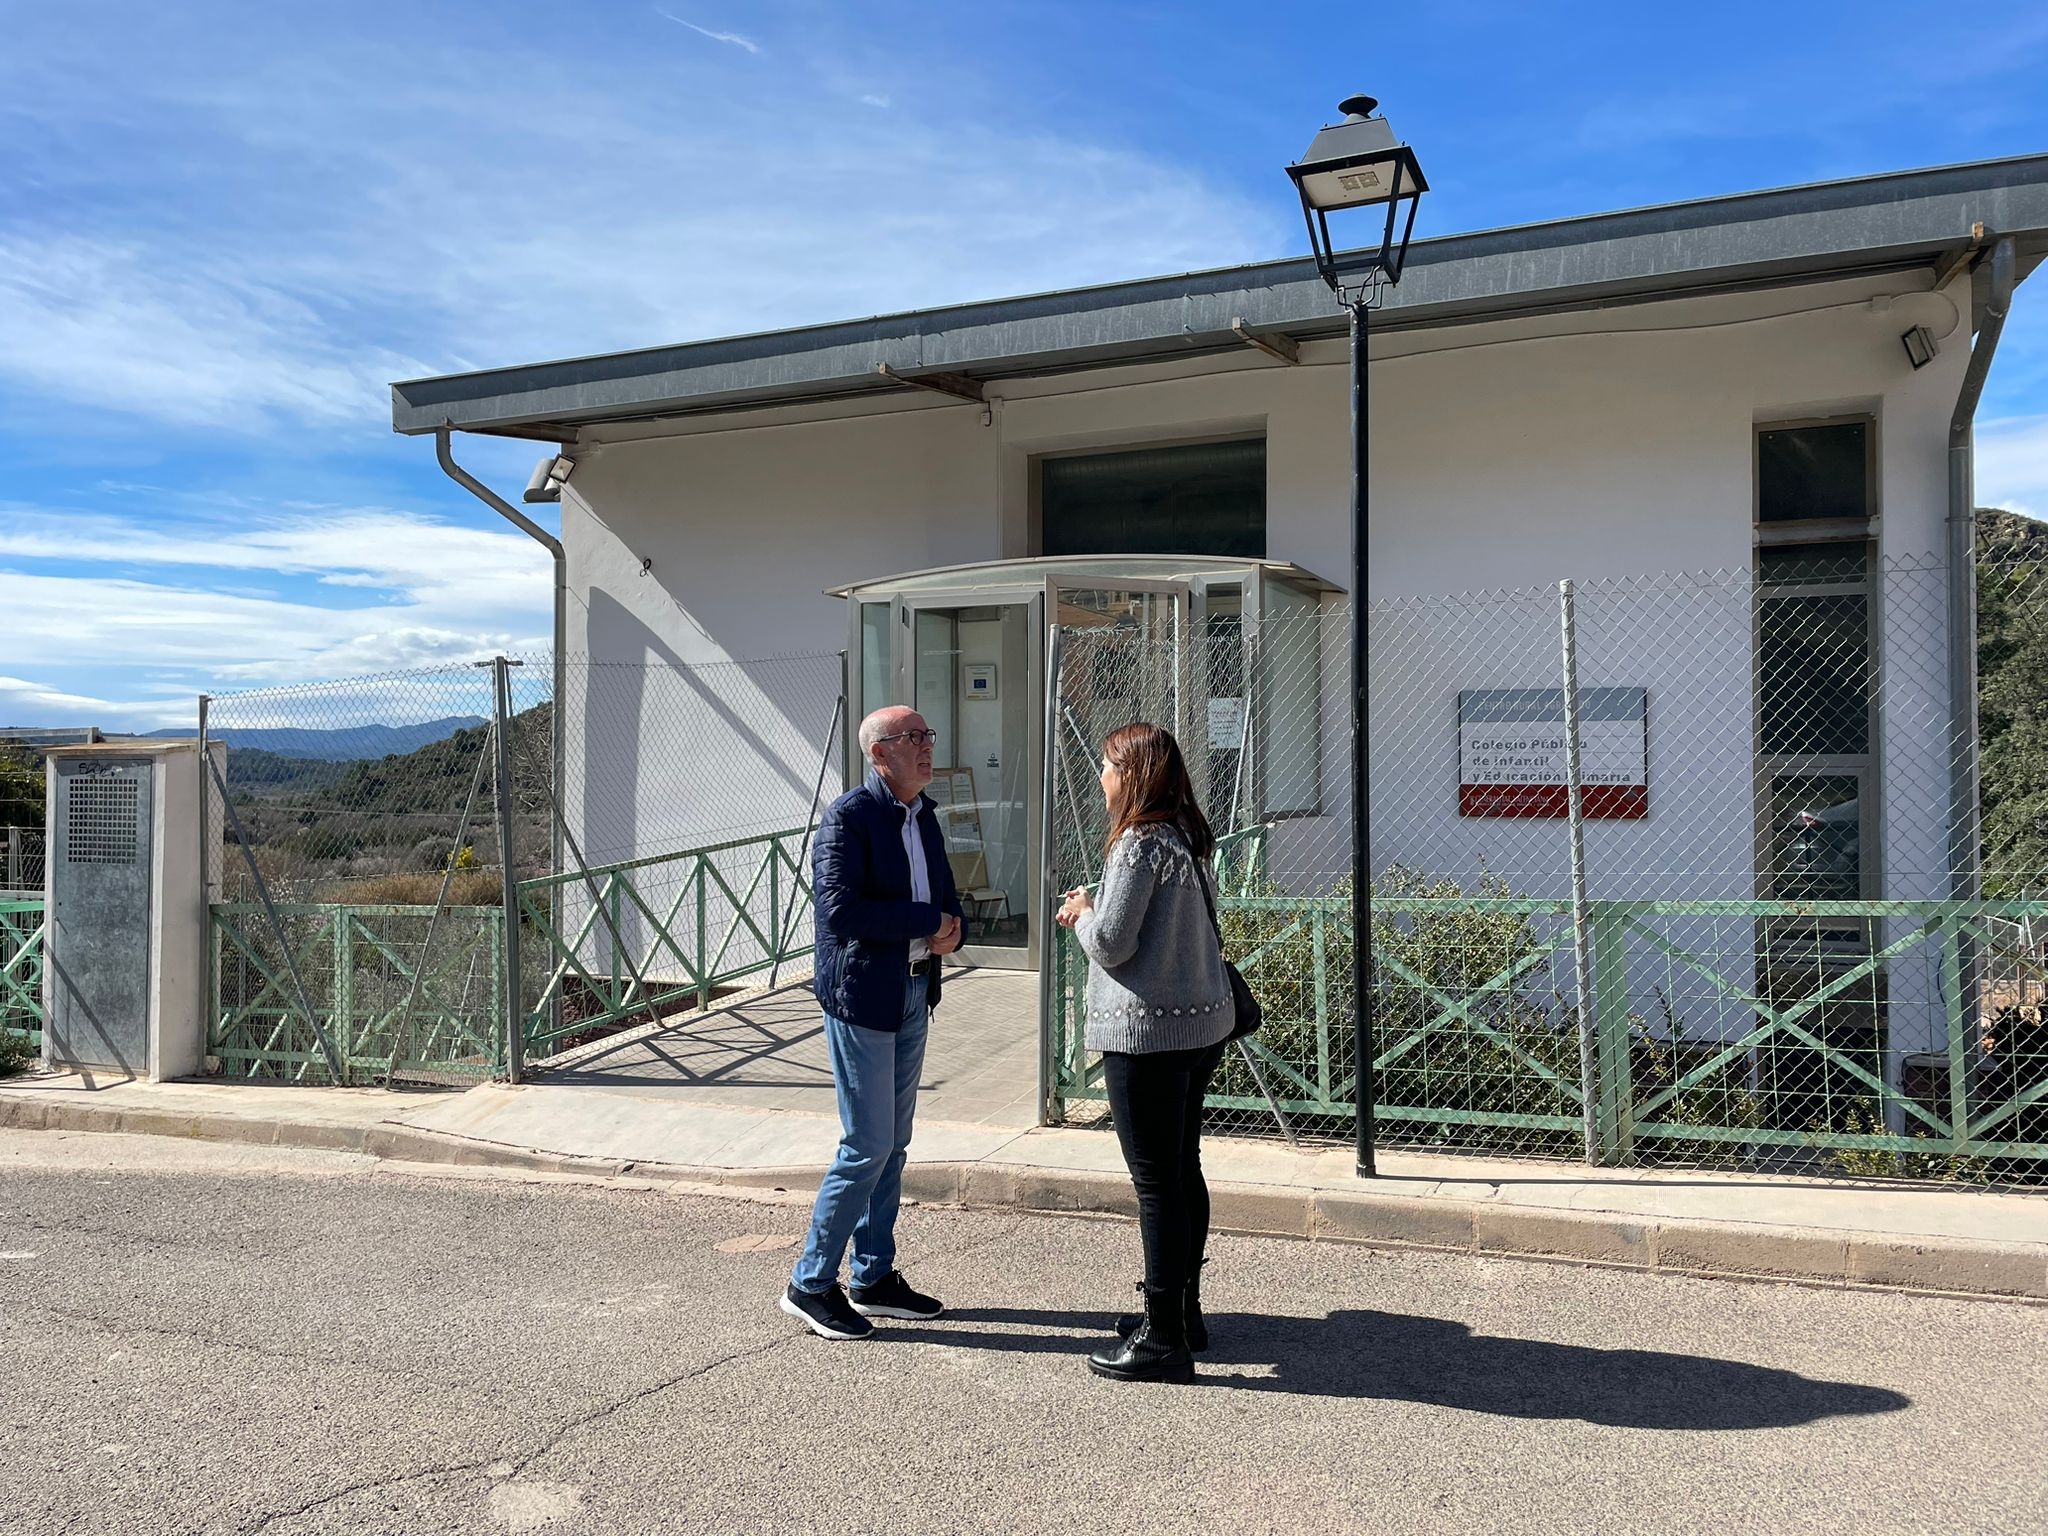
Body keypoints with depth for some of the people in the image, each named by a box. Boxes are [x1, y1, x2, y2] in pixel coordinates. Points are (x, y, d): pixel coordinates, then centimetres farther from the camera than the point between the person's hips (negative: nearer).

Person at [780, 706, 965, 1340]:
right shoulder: (847, 817, -14)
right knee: (867, 1146, -4)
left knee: (893, 1145, 14)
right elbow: (840, 909, -24)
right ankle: (811, 1284, 11)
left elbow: (945, 894, 18)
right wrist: (928, 921, -17)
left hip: (914, 991, 8)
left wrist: (951, 930, -6)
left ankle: (875, 1276, 27)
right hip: (862, 996, -8)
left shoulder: (924, 816, 11)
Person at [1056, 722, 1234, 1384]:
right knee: (1183, 1173, 18)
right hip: (1202, 1022, 9)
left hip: (1148, 1031, -9)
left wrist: (1082, 912, 2)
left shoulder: (1141, 843, -18)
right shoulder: (1187, 835, 10)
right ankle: (1181, 1311, 31)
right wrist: (1094, 912, 9)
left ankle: (1164, 1340, 9)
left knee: (1156, 1183, -1)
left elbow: (1111, 943, -18)